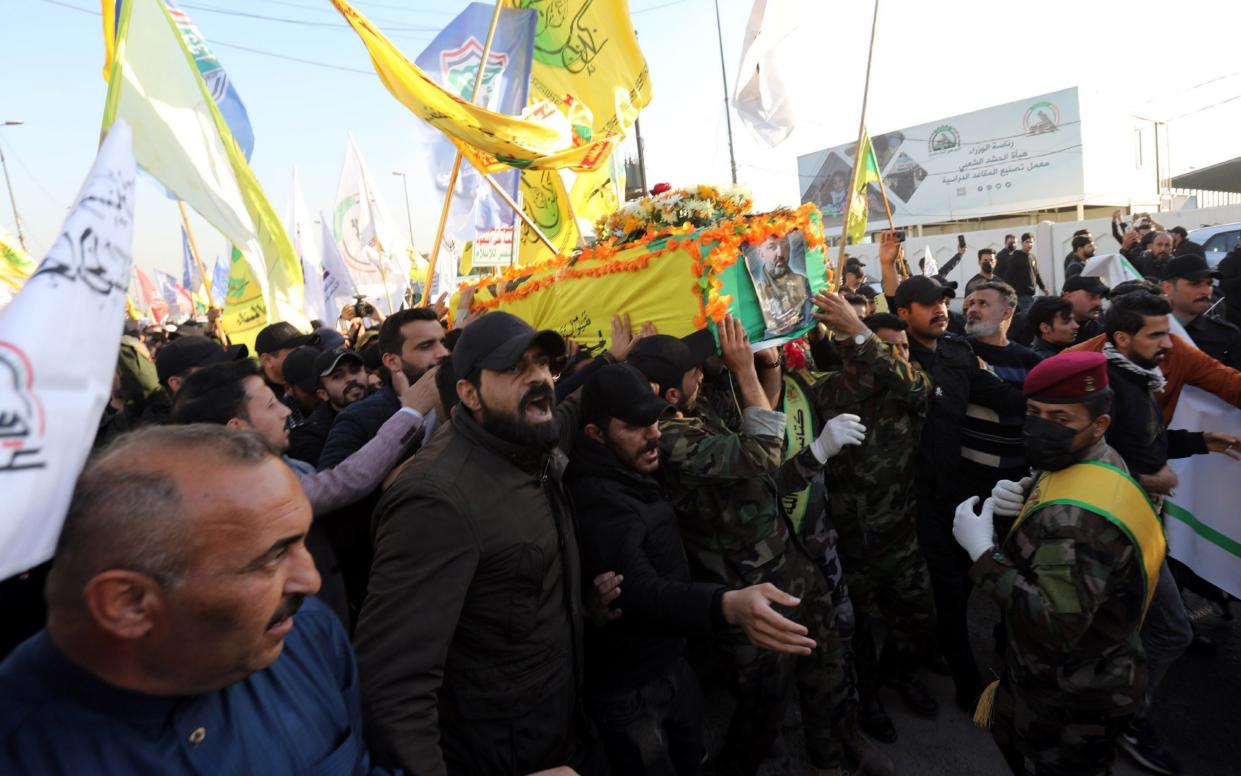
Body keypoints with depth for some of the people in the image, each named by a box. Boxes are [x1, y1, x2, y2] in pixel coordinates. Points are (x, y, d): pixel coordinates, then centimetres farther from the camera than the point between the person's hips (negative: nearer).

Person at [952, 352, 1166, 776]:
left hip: (1071, 700, -9)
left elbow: (1057, 627, -40)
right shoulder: (1102, 458, -4)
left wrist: (983, 553, -36)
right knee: (1012, 741, 29)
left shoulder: (1076, 515, -37)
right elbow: (1051, 532, 13)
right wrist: (1024, 497, -8)